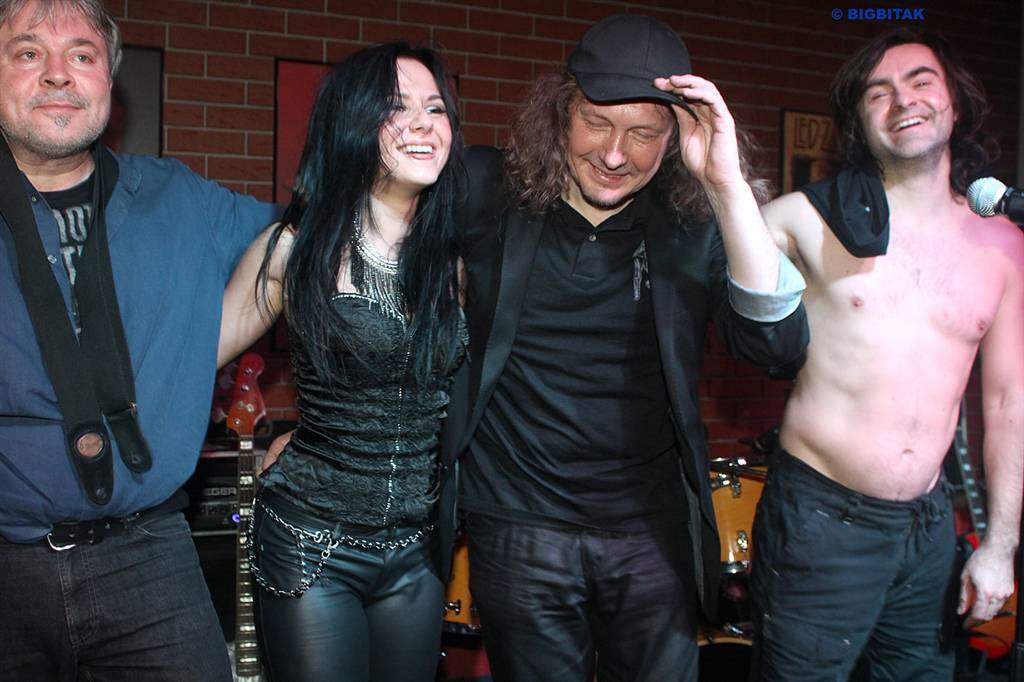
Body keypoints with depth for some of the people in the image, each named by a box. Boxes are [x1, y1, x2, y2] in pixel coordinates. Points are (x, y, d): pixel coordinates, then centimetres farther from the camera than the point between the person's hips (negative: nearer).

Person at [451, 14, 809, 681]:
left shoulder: (691, 224, -6)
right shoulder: (493, 195, -7)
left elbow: (777, 340, -18)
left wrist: (727, 184, -26)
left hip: (654, 530, 1)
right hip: (521, 529, -1)